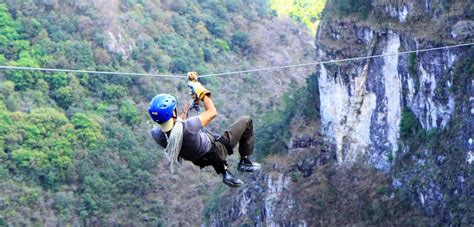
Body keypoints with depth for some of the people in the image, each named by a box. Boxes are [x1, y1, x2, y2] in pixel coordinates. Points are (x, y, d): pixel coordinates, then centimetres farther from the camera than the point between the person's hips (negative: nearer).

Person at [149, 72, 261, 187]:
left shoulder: (156, 134, -25)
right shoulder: (187, 127, -44)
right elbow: (212, 112, -25)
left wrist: (189, 104, 7)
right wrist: (201, 91, -14)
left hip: (199, 160, 6)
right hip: (217, 152, -6)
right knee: (246, 121, 10)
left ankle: (225, 172, 37)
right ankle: (244, 162, 23)